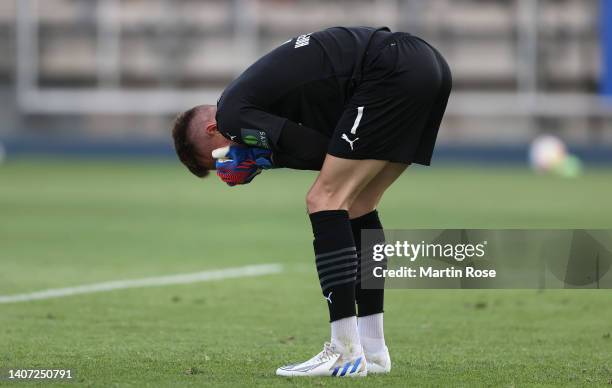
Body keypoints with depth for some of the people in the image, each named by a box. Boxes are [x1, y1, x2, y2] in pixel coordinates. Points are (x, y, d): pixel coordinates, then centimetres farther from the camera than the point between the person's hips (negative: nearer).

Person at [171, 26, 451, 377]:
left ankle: (346, 353, -10)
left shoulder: (232, 114, -2)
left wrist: (261, 160, 8)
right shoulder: (258, 87, 26)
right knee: (357, 206, 17)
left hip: (393, 72, -10)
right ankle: (373, 351, 18)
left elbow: (321, 150, -6)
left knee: (325, 201, -6)